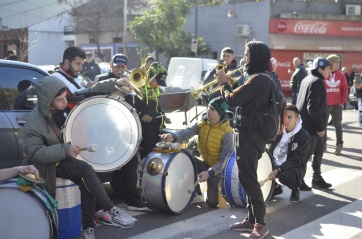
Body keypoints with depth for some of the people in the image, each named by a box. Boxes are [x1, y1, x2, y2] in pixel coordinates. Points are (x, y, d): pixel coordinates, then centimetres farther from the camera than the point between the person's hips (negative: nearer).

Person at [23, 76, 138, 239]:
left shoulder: (64, 104, -6)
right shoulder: (34, 123, -23)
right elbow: (33, 153, -25)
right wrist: (65, 150, -32)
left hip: (68, 157, 6)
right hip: (51, 164, -6)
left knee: (86, 183, -19)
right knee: (86, 170, -29)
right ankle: (112, 212, -28)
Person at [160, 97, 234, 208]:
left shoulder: (227, 133, -24)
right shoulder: (202, 123, -8)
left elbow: (226, 159, -25)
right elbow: (187, 131, -25)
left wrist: (210, 173, -36)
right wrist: (173, 137, -46)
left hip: (218, 168, -5)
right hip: (205, 163, 5)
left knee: (212, 202, -10)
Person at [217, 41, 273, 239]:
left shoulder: (258, 79, -19)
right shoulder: (264, 78, 13)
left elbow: (232, 100, -19)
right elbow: (241, 99, 17)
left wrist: (223, 83, -2)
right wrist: (229, 85, 6)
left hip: (249, 135, -10)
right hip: (250, 133, 10)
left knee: (248, 180, -3)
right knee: (247, 178, 16)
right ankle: (251, 219, 25)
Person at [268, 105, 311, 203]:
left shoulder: (304, 136, -17)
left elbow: (296, 160, -20)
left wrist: (278, 170, -31)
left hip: (294, 167, -6)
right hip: (275, 163, 6)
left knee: (285, 176, -38)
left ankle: (295, 190, 0)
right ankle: (274, 187, 12)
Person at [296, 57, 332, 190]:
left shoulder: (308, 79, 14)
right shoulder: (316, 82, -16)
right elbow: (313, 107, -23)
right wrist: (320, 127, -18)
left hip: (306, 123, 10)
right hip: (310, 125, -10)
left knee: (319, 151, 15)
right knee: (306, 154, -1)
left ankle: (317, 179, 21)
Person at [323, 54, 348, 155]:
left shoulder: (341, 75, -1)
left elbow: (345, 89, 3)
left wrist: (343, 102, -2)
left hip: (337, 104, 1)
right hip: (324, 104, -1)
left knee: (337, 125, 6)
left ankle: (339, 145, 13)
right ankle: (323, 143, 23)